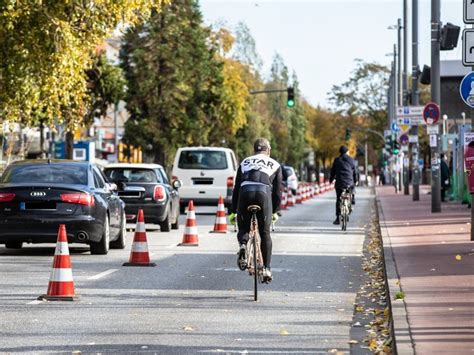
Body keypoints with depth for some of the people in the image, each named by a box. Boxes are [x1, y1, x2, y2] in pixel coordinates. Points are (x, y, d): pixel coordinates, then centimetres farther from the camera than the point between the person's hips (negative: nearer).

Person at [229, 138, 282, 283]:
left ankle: (243, 245, -15)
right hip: (264, 192, -1)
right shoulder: (275, 164, 24)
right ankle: (267, 268, 6)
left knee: (243, 227, 18)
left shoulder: (245, 162, 29)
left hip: (245, 192, 1)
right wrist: (275, 211, 31)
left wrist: (233, 211, 28)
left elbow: (236, 188, 25)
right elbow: (277, 191, 20)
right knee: (265, 233, 10)